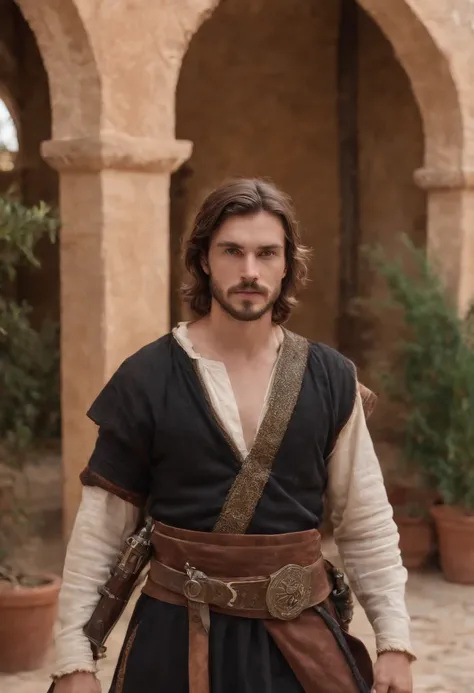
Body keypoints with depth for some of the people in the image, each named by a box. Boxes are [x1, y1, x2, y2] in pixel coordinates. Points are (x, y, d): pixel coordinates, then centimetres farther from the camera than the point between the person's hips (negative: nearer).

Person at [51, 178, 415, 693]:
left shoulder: (331, 380, -1)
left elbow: (366, 526, 4)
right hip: (178, 639, -2)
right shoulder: (147, 379, -8)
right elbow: (100, 529, -5)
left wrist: (394, 640, -1)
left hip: (303, 639, 2)